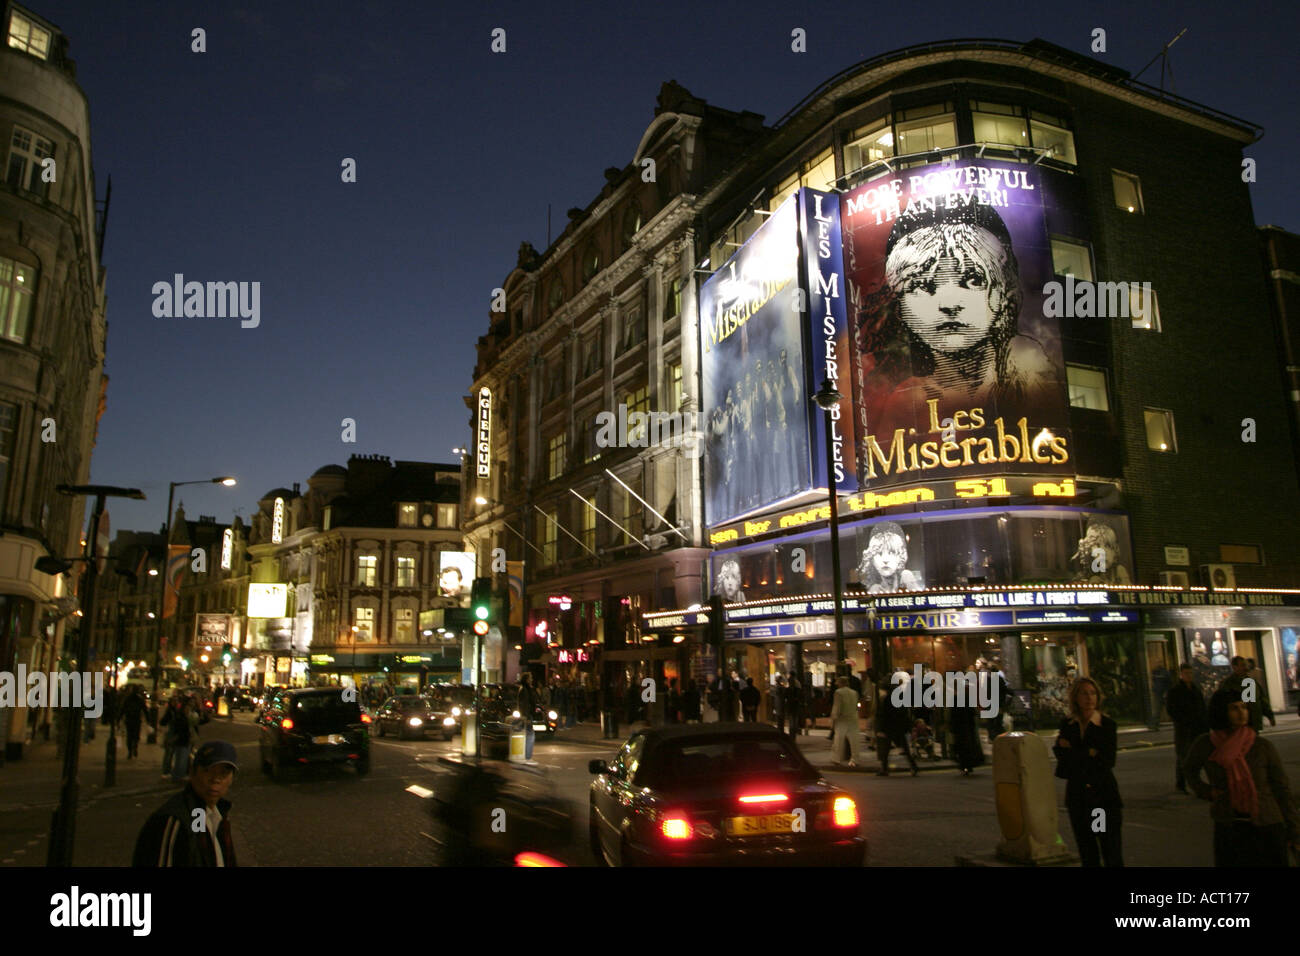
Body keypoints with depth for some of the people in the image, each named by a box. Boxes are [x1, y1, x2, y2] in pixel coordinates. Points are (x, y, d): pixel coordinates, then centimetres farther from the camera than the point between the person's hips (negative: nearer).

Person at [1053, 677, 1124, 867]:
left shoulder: (1108, 725, -2)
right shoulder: (1067, 725, 5)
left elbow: (1107, 761, -11)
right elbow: (1061, 755, -5)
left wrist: (1073, 752, -12)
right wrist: (1090, 754, -16)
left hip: (1104, 795, -3)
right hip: (1077, 796, 3)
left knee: (1113, 855, -4)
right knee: (1087, 856, 11)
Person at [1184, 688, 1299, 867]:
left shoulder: (1264, 747, -7)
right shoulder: (1204, 745, -4)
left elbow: (1282, 789, 1)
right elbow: (1190, 769, 17)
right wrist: (1206, 791, 1)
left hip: (1266, 827, -1)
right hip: (1228, 829, 1)